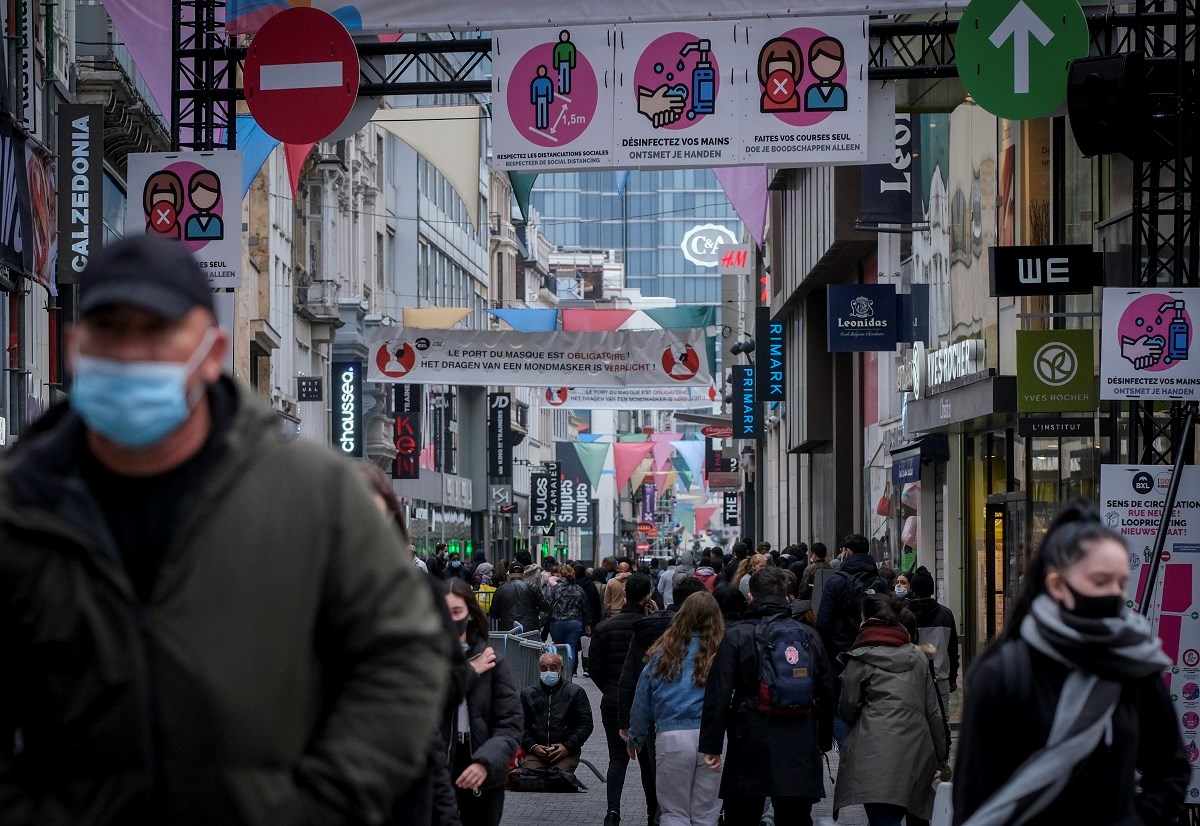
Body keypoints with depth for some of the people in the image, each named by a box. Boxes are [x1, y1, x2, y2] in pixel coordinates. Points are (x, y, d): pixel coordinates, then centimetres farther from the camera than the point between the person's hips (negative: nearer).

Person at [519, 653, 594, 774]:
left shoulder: (576, 692, 14)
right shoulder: (527, 693, 18)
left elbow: (586, 724, 7)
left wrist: (568, 747, -6)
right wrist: (532, 746, -6)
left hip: (566, 752, -1)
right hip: (535, 751, 1)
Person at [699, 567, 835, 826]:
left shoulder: (736, 637, -4)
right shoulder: (809, 637, 7)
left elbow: (718, 695, -10)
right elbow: (827, 693, 11)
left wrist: (711, 745, -7)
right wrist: (824, 742, 20)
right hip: (800, 752, 3)